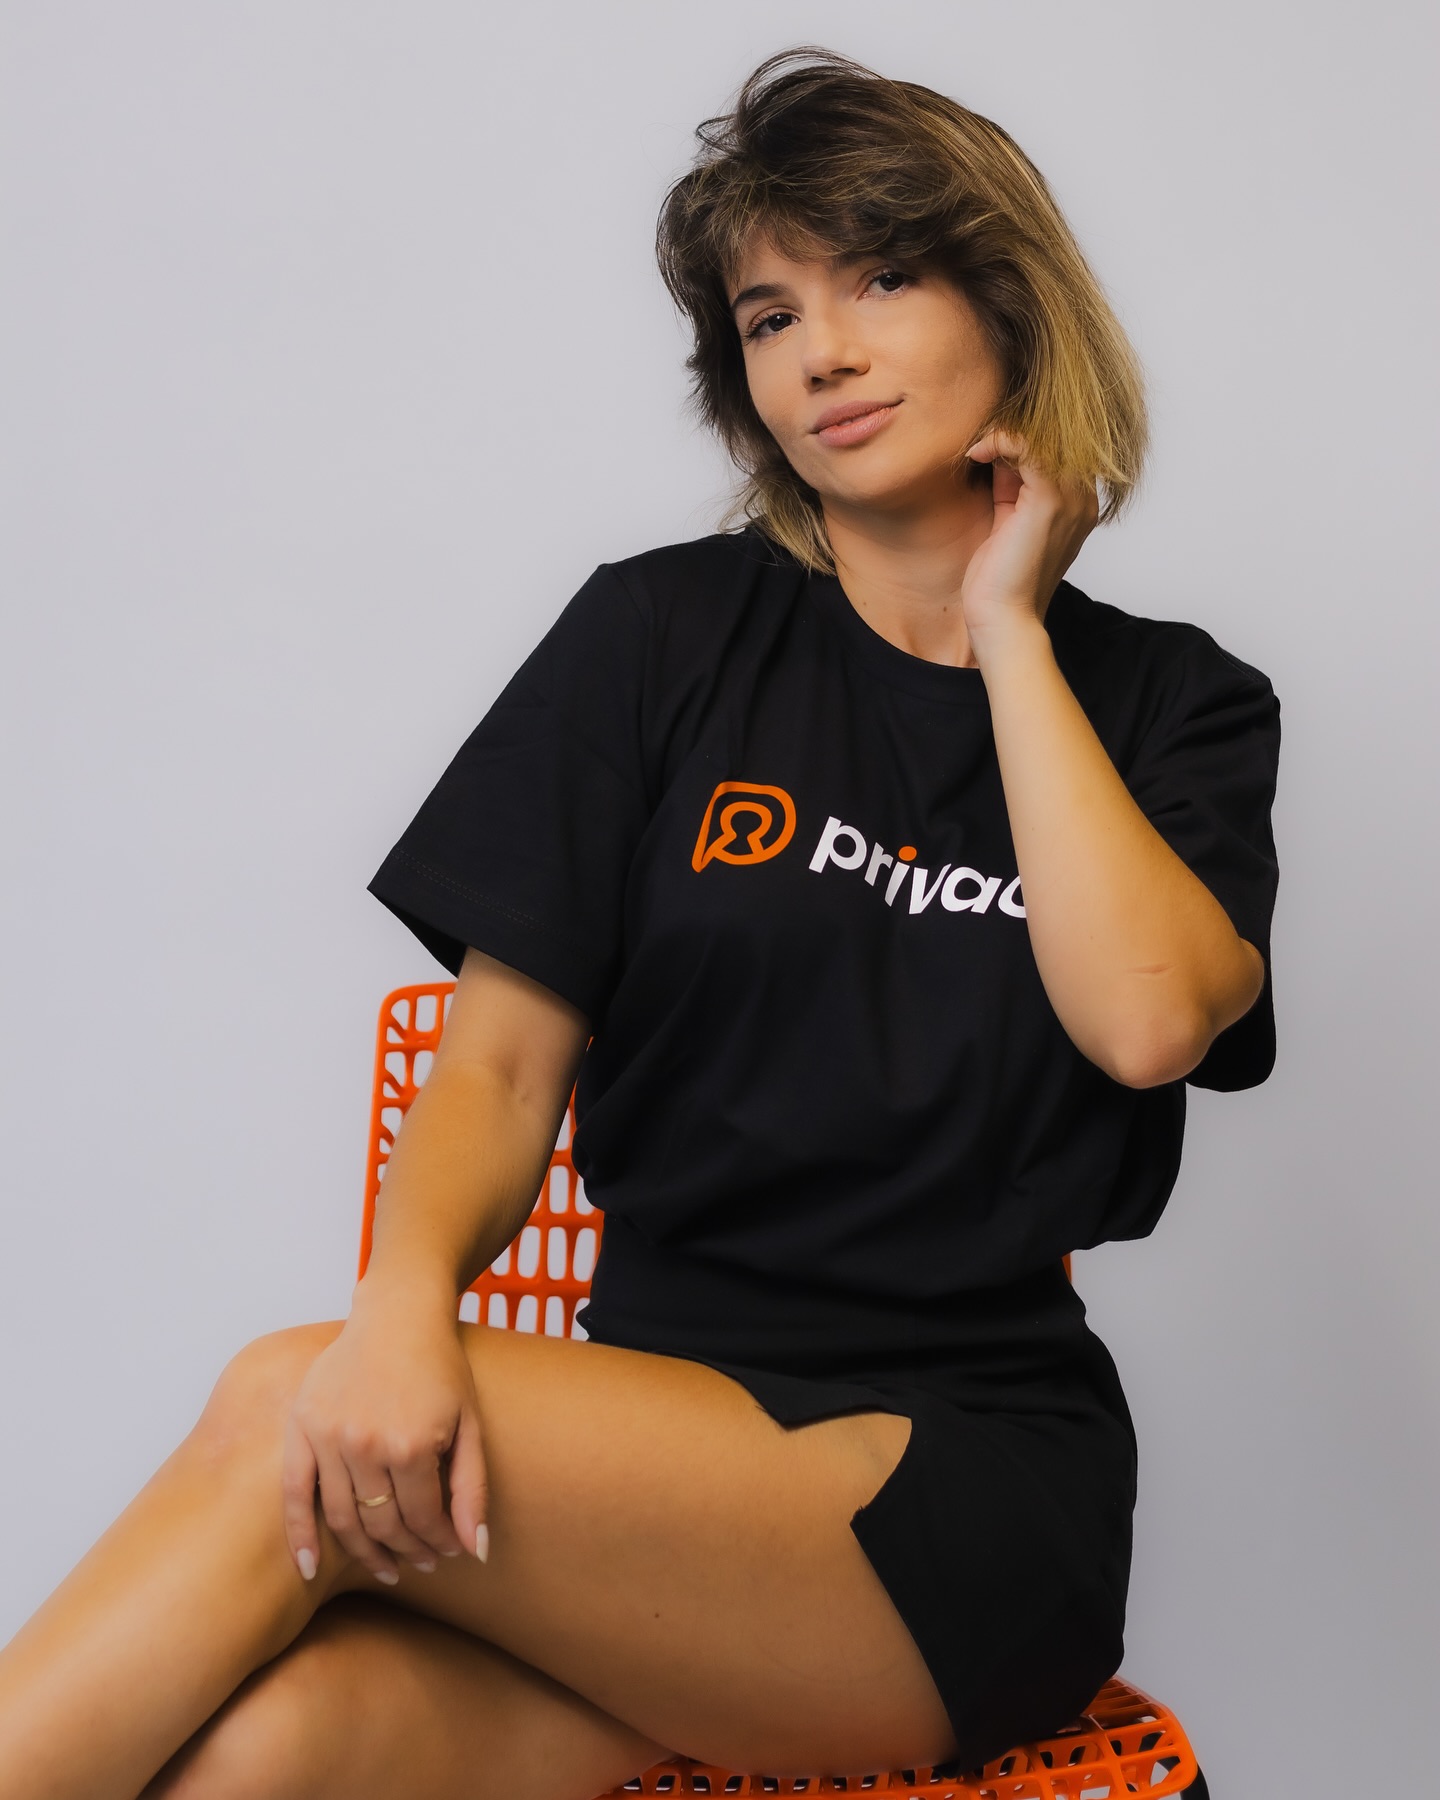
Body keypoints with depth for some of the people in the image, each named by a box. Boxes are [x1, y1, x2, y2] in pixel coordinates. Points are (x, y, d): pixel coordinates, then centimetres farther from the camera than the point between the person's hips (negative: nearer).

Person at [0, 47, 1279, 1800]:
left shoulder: (1172, 707, 9)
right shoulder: (666, 634, 9)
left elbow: (1147, 1017, -13)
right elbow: (500, 1063, 3)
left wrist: (1005, 629, -2)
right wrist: (402, 1300, -18)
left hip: (972, 1503, -1)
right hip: (664, 1429, 2)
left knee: (282, 1416, -27)